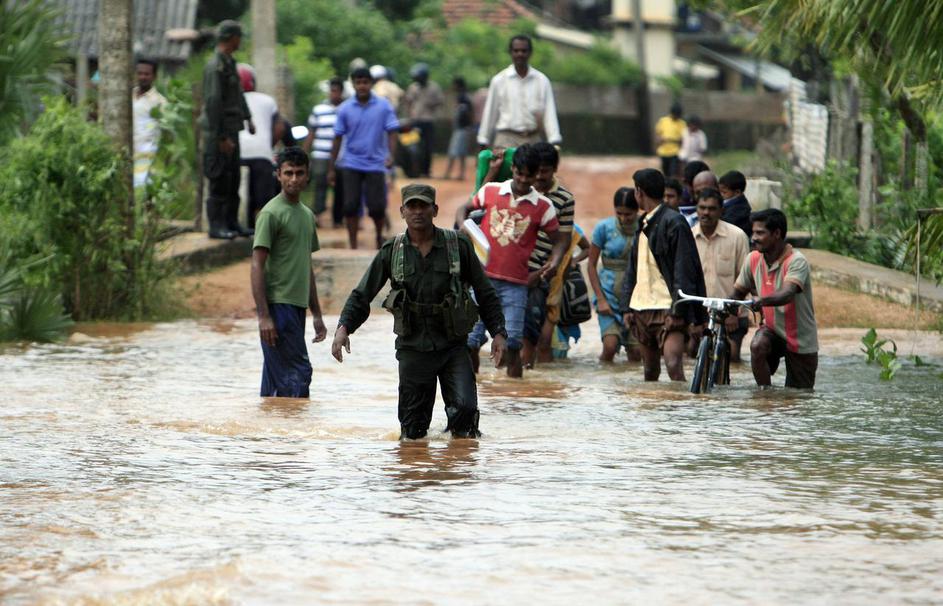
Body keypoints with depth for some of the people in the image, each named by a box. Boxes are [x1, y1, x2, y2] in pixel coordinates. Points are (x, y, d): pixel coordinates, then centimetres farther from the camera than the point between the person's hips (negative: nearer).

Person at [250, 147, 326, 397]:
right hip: (278, 305, -8)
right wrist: (263, 316, -19)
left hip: (297, 306, 8)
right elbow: (257, 266, -13)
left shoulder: (307, 215, 17)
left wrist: (317, 315, 21)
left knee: (276, 381, 9)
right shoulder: (271, 214, -9)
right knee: (298, 373, -12)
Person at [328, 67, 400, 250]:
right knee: (351, 206, -4)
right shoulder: (345, 109, 1)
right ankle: (353, 246, 5)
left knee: (377, 207, -1)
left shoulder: (384, 106, -2)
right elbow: (338, 138, 6)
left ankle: (380, 237, 26)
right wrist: (331, 168, 6)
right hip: (351, 164, 1)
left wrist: (391, 155, -19)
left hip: (375, 164, -1)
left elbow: (392, 132, -2)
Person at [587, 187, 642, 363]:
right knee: (610, 345, -18)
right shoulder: (605, 227, -2)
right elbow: (592, 265, 3)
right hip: (610, 294, -1)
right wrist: (601, 299, -4)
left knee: (636, 351, -2)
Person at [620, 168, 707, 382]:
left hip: (667, 309, -8)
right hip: (641, 308, 8)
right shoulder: (643, 225, 17)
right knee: (650, 368, 14)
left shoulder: (674, 222, -8)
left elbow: (684, 270, -13)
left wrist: (677, 311, -17)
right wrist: (627, 306, 12)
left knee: (673, 364, -21)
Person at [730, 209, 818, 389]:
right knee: (757, 346, -31)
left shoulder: (796, 261, -22)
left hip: (801, 340, -4)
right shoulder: (754, 260, -4)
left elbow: (787, 294, -39)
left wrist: (762, 300, -59)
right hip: (772, 328, 4)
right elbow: (738, 292, 8)